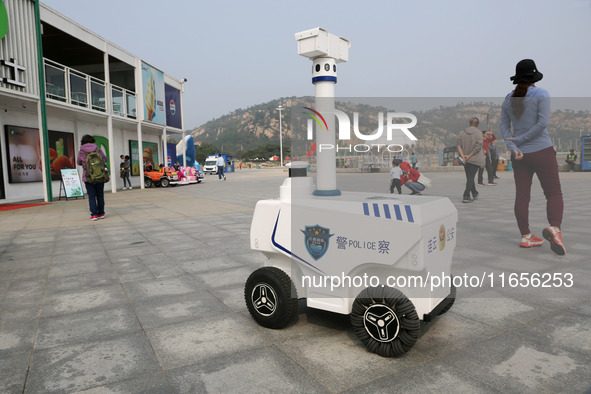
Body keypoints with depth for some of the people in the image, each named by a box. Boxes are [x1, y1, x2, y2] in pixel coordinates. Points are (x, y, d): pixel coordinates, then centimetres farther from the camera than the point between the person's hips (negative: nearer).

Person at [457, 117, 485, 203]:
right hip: (475, 159, -3)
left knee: (469, 177, 15)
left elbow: (459, 146, -5)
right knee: (471, 177, -2)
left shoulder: (461, 133, 3)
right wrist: (469, 156, -10)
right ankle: (466, 197, -10)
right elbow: (478, 146, -13)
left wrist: (463, 156, -10)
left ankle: (474, 194, 29)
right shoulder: (478, 133, -7)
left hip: (465, 160, 4)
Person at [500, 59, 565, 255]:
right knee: (554, 193, 0)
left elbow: (504, 126, 2)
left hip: (519, 155, 4)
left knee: (522, 195, 7)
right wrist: (519, 140, -9)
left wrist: (513, 147, -7)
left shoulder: (508, 99, 7)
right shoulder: (541, 94, -5)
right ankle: (554, 227, -23)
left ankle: (525, 236, 12)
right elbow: (543, 122, -14)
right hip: (542, 151, -4)